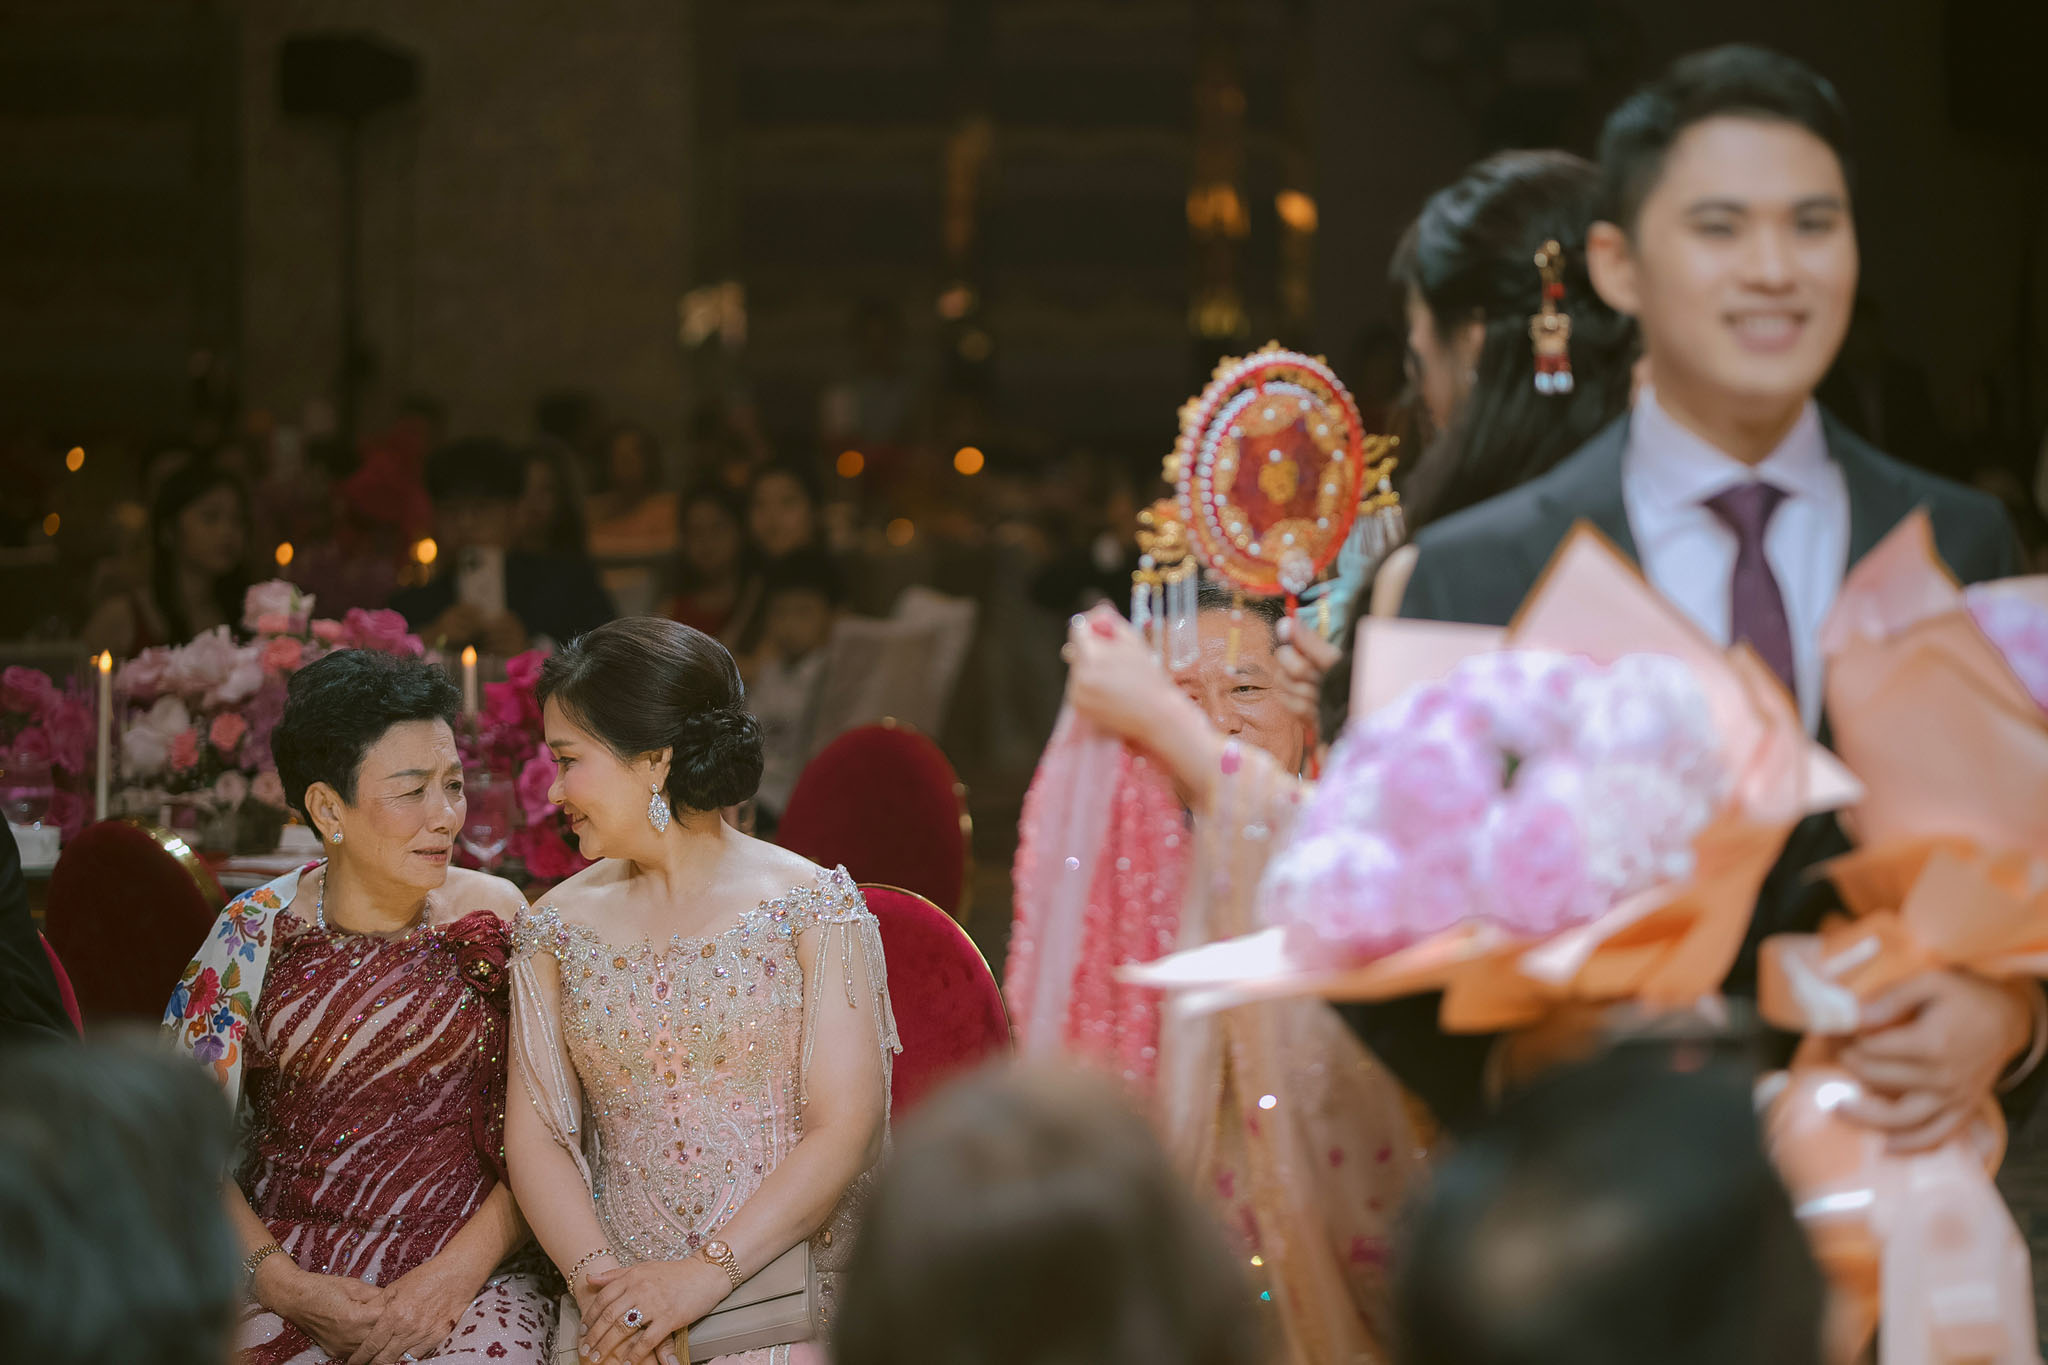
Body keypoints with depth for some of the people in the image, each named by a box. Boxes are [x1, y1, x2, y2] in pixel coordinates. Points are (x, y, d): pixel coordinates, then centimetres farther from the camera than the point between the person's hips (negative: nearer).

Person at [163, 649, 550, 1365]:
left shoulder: (495, 917, 2)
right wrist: (280, 1281, -10)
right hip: (290, 1273, 0)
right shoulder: (254, 934, 1)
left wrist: (460, 1271, -12)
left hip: (469, 1278, 0)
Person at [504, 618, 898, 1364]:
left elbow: (845, 1129, -6)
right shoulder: (559, 925, 12)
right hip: (620, 1304, 2)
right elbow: (536, 1131, 6)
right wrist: (595, 1274, -11)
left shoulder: (813, 905, 0)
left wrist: (705, 1275, -14)